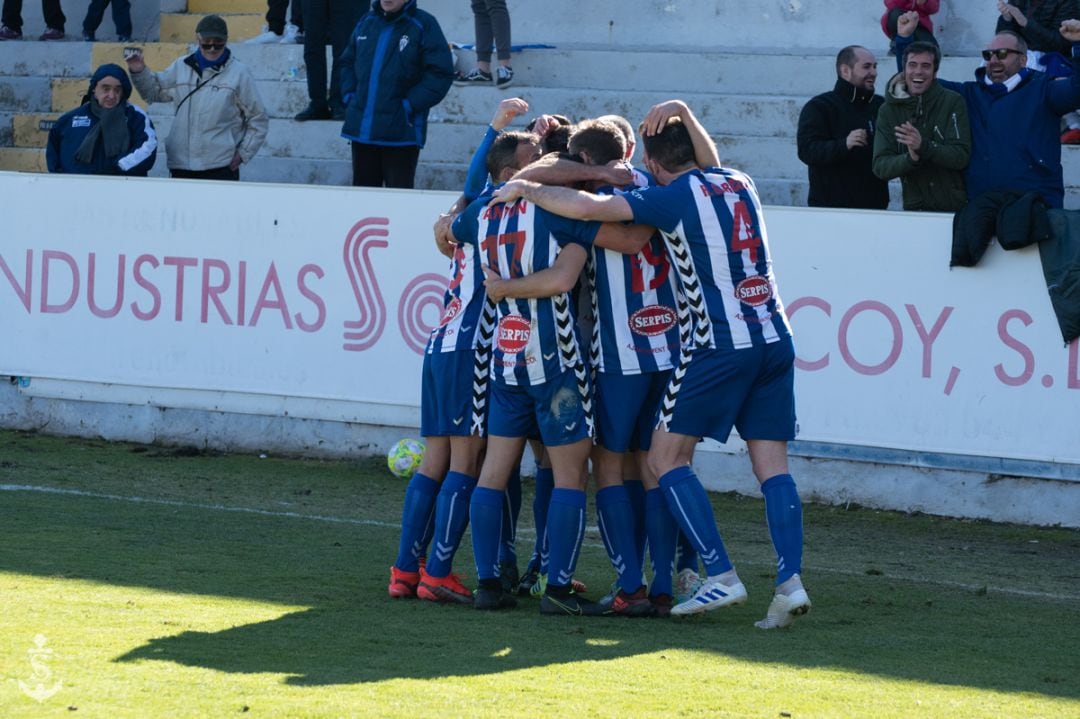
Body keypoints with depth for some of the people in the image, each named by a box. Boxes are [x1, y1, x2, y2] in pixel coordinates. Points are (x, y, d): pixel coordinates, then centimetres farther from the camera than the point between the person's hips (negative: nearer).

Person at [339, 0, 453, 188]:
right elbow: (348, 62, 24)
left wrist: (410, 105, -13)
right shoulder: (366, 23, 10)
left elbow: (441, 73, -10)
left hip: (401, 133, -5)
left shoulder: (423, 25, -6)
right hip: (361, 129, 5)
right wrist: (349, 96, 9)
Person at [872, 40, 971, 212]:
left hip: (955, 208, -2)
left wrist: (923, 146, -28)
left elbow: (961, 157, -12)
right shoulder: (889, 111, 3)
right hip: (914, 208, 2)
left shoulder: (953, 102, -4)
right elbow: (880, 167, -5)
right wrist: (910, 158, -25)